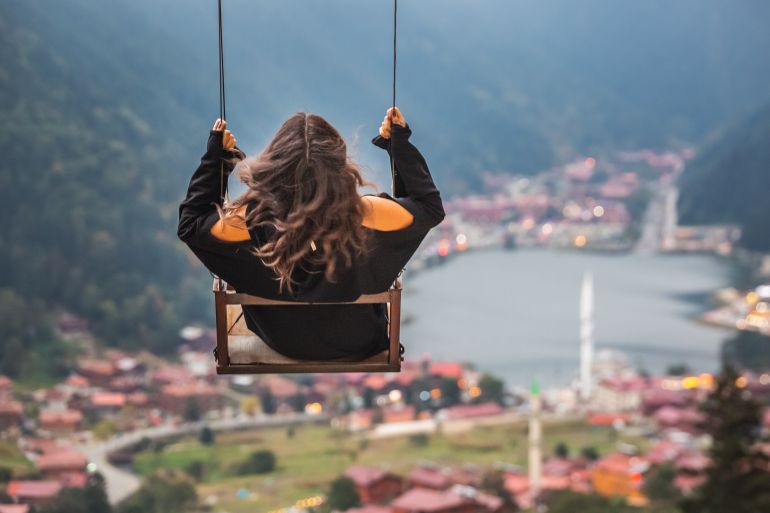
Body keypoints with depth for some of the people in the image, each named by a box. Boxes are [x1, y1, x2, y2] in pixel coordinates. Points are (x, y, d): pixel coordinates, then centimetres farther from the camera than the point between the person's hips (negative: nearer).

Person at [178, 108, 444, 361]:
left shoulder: (252, 219, -31)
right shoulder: (363, 213, -33)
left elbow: (190, 225, -11)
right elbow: (430, 206, -13)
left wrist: (214, 156, -6)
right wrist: (400, 144, -7)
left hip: (282, 344, 0)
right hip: (359, 345, 0)